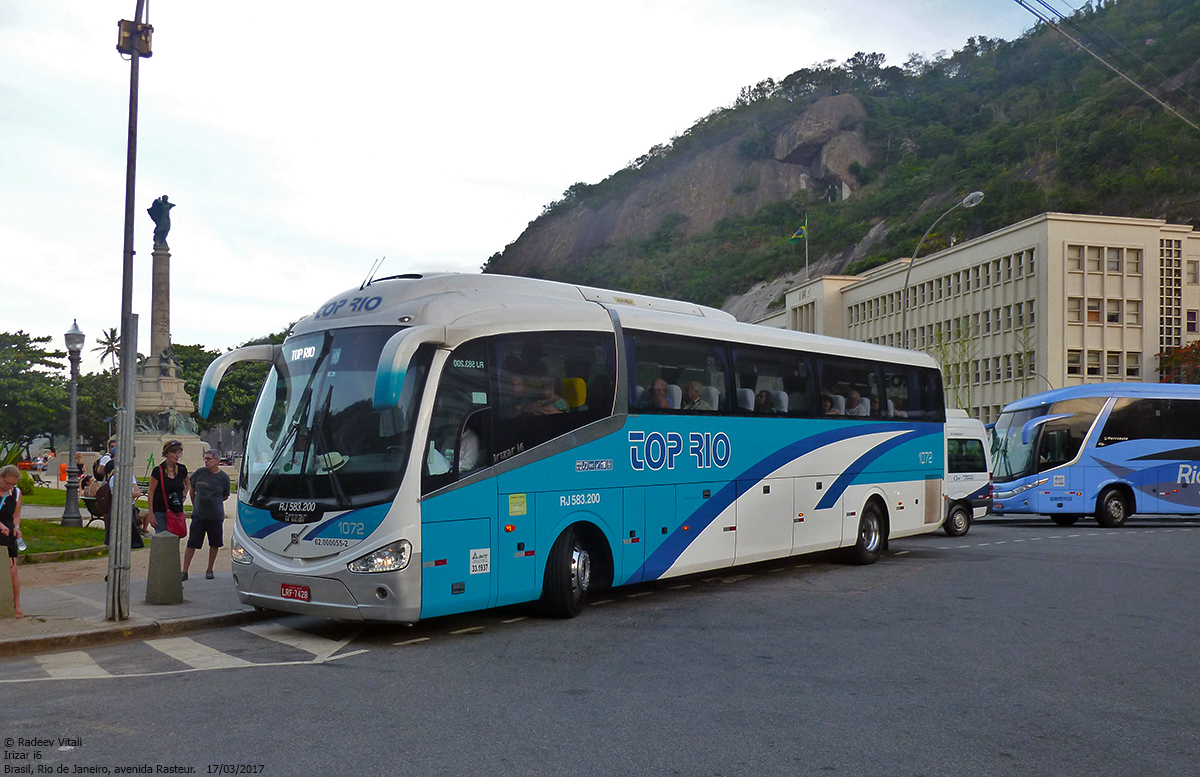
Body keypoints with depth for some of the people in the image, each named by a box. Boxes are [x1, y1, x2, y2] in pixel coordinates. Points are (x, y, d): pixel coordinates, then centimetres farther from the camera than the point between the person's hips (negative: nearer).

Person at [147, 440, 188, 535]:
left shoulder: (182, 469, 5)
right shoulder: (158, 471, -7)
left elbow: (187, 484, 27)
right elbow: (151, 493, -4)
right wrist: (151, 514, -8)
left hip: (177, 512, 4)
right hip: (160, 512, -4)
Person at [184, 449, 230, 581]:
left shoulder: (224, 477, -1)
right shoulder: (199, 473, 1)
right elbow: (191, 489, 17)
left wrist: (212, 502, 8)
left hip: (216, 516, 0)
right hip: (198, 515, 0)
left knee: (214, 544, 7)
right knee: (191, 544, -1)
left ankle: (210, 570, 22)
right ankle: (184, 572, 6)